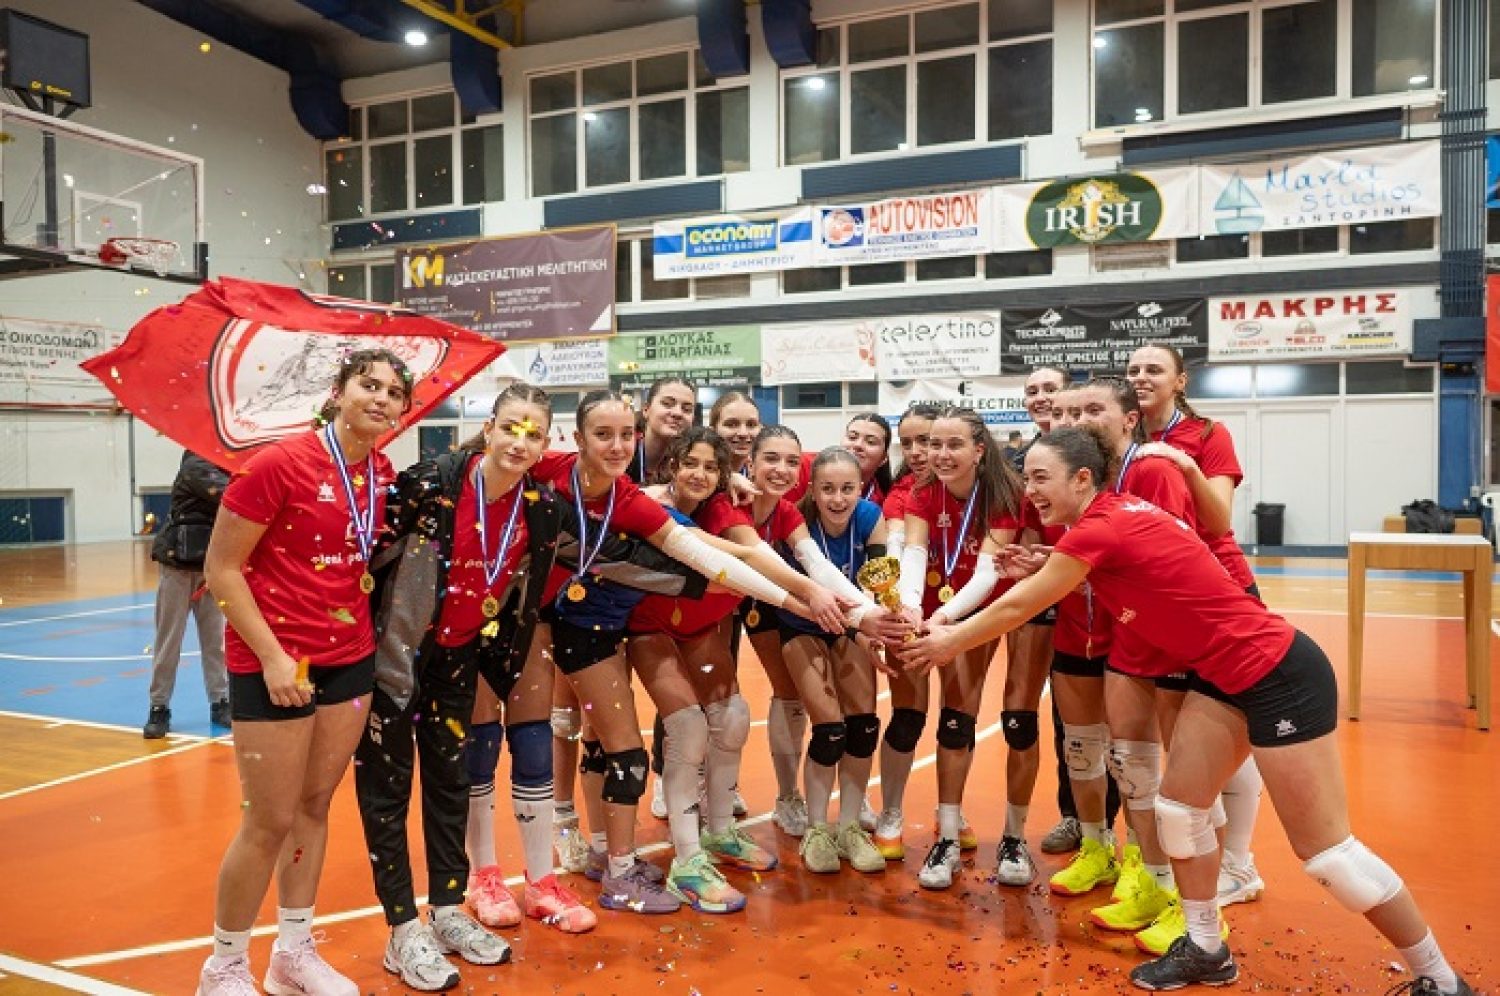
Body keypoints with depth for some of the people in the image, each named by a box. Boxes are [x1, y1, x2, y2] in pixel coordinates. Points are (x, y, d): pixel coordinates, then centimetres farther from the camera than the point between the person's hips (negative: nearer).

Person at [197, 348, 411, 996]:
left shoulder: (383, 474, 2)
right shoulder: (278, 464, -16)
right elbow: (221, 568, -13)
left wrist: (368, 626, 5)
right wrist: (272, 656, -17)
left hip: (351, 659, 6)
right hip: (274, 663, -6)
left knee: (315, 806, 16)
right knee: (270, 822, 2)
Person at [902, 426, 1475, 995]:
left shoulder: (1100, 527, -21)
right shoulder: (1110, 517, 4)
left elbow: (1016, 609, -11)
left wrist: (950, 643, 2)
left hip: (1279, 677, -9)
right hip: (1224, 677, 9)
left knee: (1326, 851, 0)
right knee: (1179, 808, 10)